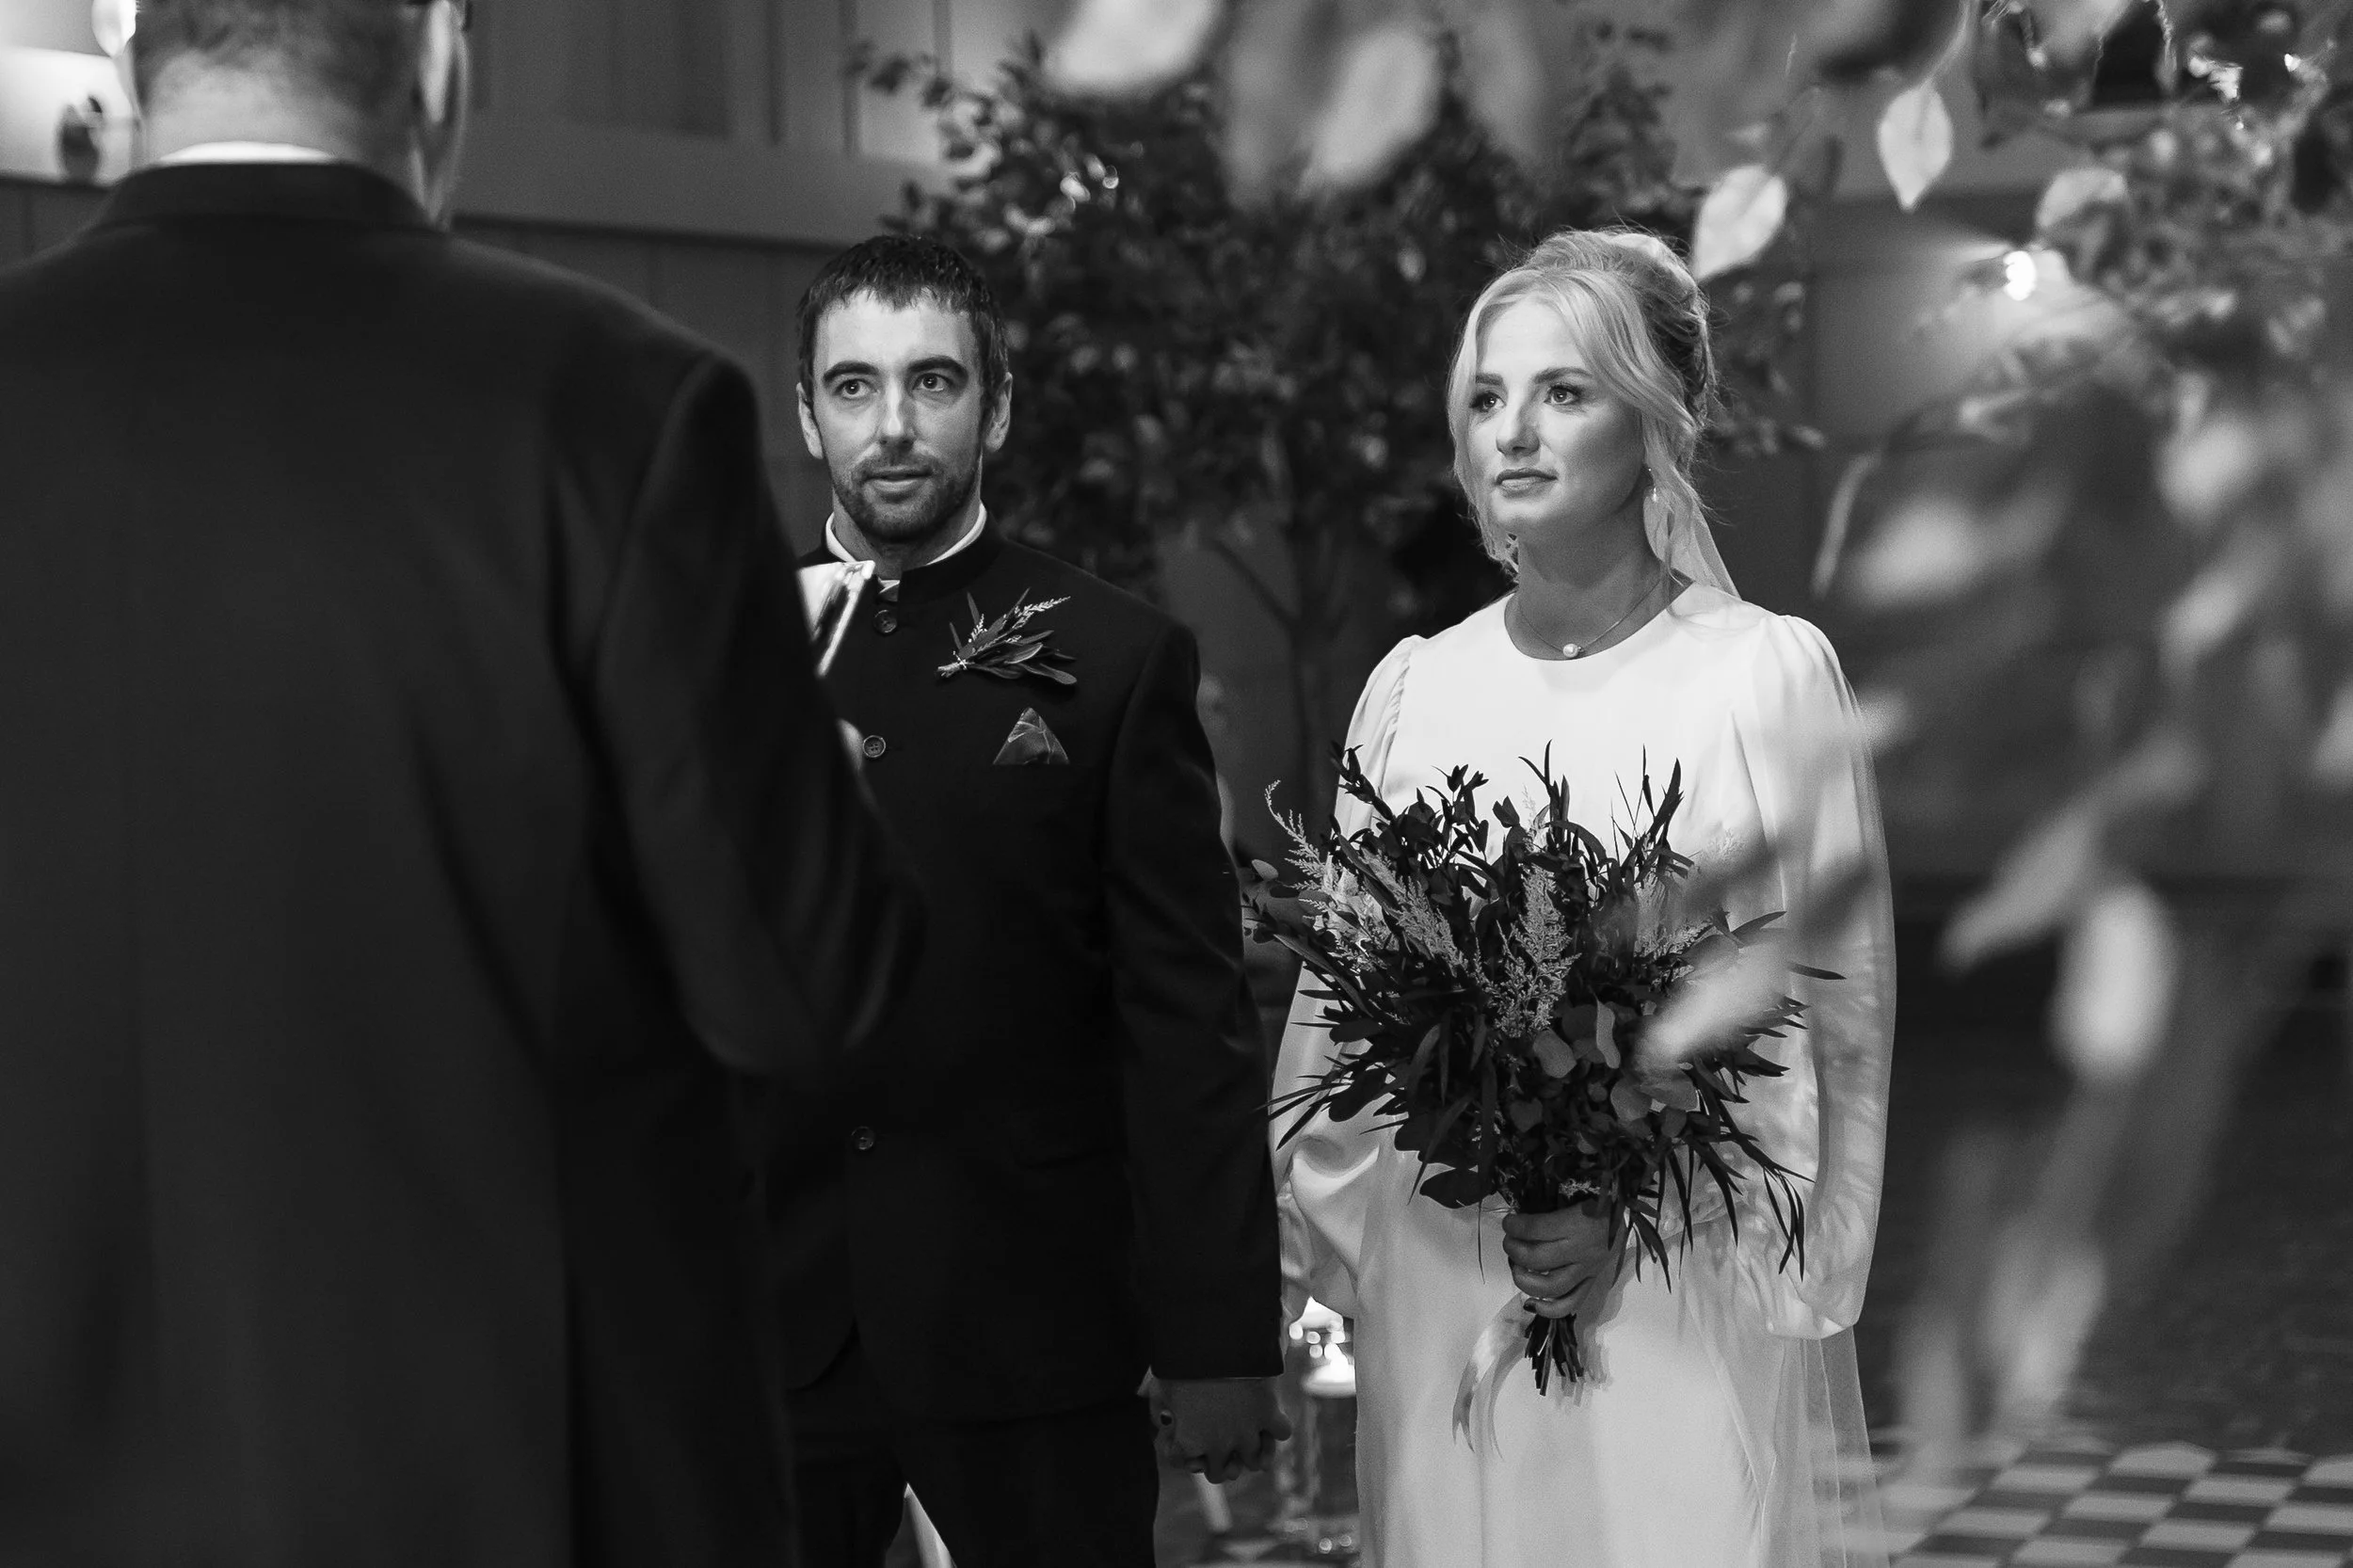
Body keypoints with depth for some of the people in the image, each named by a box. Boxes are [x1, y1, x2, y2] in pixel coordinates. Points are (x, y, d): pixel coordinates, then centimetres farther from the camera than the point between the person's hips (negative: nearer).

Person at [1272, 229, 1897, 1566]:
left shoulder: (1767, 675, -6)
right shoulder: (1413, 689, 5)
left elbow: (1833, 1012, -7)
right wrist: (1319, 1229, 6)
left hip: (1682, 1294, -3)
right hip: (1440, 1286, 3)